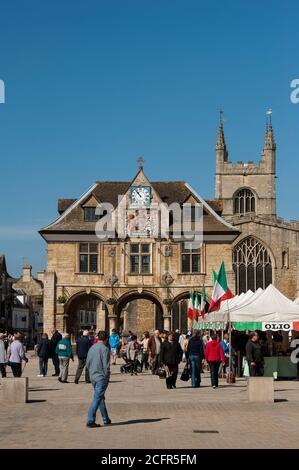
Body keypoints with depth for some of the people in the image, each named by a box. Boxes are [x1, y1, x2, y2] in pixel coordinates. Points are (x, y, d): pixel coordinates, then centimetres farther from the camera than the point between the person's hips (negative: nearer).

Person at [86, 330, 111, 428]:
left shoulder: (92, 348, 8)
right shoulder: (104, 349, -14)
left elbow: (87, 363, 11)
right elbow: (106, 365, -16)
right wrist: (107, 375, -4)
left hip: (93, 377, 7)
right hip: (102, 377, -7)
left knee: (100, 398, 17)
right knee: (97, 399, -6)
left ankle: (106, 419, 26)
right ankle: (90, 421, -9)